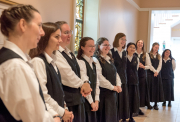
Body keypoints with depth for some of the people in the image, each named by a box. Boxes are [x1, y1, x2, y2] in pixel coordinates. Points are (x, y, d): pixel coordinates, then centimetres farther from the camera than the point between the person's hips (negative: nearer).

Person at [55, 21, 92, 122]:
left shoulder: (69, 53, 16)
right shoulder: (56, 54, -14)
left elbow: (81, 69, 10)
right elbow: (67, 73, -19)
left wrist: (86, 82, -8)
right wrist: (82, 84, -6)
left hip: (78, 97, 9)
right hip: (67, 99, -9)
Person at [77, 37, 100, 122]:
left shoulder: (93, 62, 12)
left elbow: (96, 82, 11)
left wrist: (96, 100, 4)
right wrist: (91, 102, -10)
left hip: (93, 102, 7)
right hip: (85, 101, -7)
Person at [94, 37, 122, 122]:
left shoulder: (109, 59, 16)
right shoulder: (96, 59, -12)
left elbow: (115, 73, 17)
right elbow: (99, 77, -19)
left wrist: (118, 85, 0)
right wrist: (112, 87, -11)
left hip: (112, 92, 8)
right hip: (103, 92, -8)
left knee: (112, 115, 10)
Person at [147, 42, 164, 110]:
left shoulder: (159, 56, 14)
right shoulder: (148, 55, -1)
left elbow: (160, 65, 4)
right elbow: (150, 65, -8)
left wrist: (157, 72, -12)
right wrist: (154, 71, -17)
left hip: (158, 74, 4)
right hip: (150, 73, -4)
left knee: (157, 88, 1)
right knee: (150, 88, -4)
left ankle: (156, 104, 6)